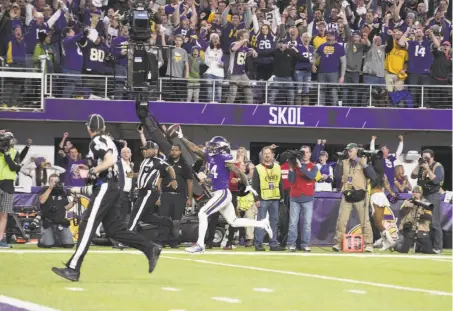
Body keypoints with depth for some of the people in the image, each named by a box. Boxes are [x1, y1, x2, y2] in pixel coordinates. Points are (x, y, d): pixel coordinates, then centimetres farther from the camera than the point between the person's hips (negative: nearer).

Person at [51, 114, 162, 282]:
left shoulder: (98, 141, -10)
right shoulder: (106, 141, 18)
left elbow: (110, 161, -24)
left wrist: (92, 171, -18)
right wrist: (90, 172, 22)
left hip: (104, 188, -10)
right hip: (110, 188, 10)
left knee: (87, 226, -13)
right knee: (113, 228, 12)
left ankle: (73, 269, -18)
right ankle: (150, 249, 11)